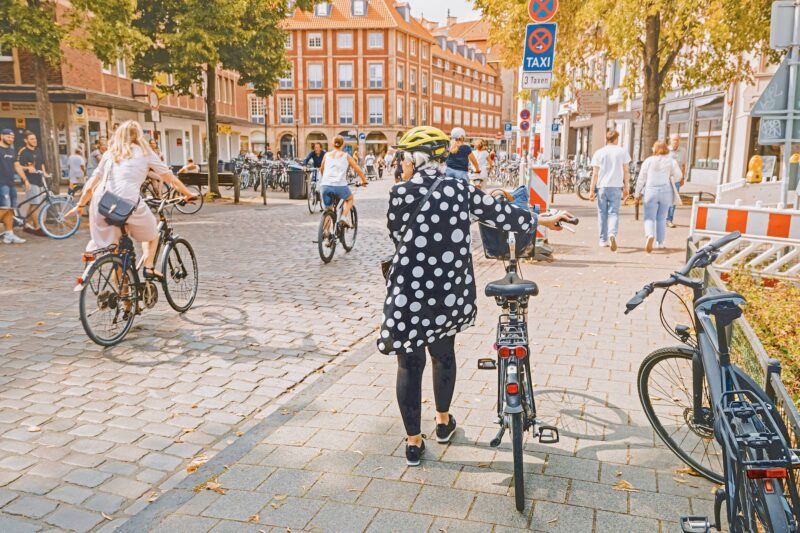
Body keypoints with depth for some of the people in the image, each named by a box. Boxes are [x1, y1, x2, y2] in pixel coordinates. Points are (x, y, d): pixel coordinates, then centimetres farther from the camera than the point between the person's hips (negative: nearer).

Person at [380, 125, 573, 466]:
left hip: (410, 295, -3)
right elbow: (501, 213, 7)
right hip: (451, 294, 4)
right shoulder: (460, 189, -1)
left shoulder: (401, 194, -9)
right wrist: (543, 220, 22)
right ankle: (444, 421, 43)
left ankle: (414, 443, 21)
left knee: (410, 365, 10)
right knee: (443, 353, 25)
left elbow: (397, 235, 4)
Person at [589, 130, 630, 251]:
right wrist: (626, 188, 13)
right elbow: (626, 172, 5)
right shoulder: (622, 152, 4)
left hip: (601, 186, 1)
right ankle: (612, 234, -25)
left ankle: (603, 239, 15)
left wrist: (591, 189, 1)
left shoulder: (599, 153, 3)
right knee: (613, 213, 0)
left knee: (602, 213, 10)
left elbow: (595, 173, -1)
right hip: (616, 187, -1)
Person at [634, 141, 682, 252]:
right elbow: (678, 175, -2)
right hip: (666, 191, 2)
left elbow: (641, 178, 1)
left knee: (649, 218, -2)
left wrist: (638, 192, 9)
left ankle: (650, 236, -30)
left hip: (651, 191, -2)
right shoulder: (671, 161, 4)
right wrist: (669, 180, 18)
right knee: (661, 218, 12)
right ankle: (660, 242, 17)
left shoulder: (648, 161, 1)